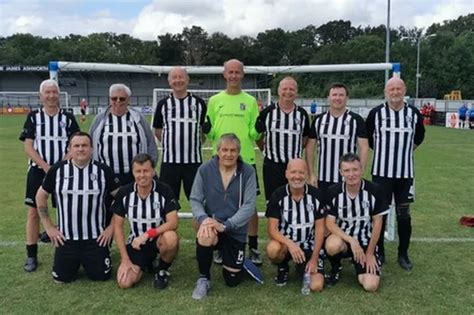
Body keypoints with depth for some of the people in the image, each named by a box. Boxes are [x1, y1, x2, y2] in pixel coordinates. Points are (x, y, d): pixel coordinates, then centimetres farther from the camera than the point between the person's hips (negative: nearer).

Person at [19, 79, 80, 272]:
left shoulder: (68, 118, 5)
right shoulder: (33, 117, 4)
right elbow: (28, 147, -2)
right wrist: (46, 167, -13)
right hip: (38, 171, 0)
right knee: (34, 212, 1)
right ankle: (31, 255, 10)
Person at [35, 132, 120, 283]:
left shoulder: (103, 170, -5)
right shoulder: (57, 170, -3)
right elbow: (41, 197, 8)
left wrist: (112, 227, -3)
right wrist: (49, 227, 4)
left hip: (96, 238, -1)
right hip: (66, 237, 1)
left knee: (101, 276, 3)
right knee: (61, 278, 6)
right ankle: (74, 262, 37)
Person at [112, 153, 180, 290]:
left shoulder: (164, 191, -17)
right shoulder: (124, 193, -9)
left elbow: (173, 223, -22)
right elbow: (118, 226, -4)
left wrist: (147, 234, -32)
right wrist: (125, 260, -9)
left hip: (159, 238, -2)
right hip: (136, 241, 2)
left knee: (171, 238, -37)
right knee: (124, 282, -15)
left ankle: (163, 270, -4)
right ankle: (146, 263, 19)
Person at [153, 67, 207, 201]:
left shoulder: (198, 103, 4)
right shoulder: (163, 104, 4)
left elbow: (205, 129, 11)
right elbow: (157, 130, 12)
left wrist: (195, 142, 7)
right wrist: (169, 143, 8)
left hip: (194, 160, 0)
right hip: (169, 160, 0)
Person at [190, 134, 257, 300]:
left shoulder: (248, 172, -12)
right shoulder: (205, 169, -9)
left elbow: (249, 206, -16)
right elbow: (195, 199, -6)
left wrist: (225, 225, -26)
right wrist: (203, 218, -26)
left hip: (236, 231, 0)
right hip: (211, 224, 0)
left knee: (232, 280, 4)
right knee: (205, 237, -37)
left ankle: (238, 262, 43)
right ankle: (204, 279, -8)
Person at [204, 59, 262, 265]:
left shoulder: (250, 101, 4)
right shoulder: (214, 100, 6)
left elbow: (255, 134, 5)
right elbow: (209, 134, 8)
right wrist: (207, 130, -13)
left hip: (246, 159, -1)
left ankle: (253, 248, 16)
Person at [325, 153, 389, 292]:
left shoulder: (374, 191, -11)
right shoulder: (333, 192, -10)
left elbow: (377, 222, -4)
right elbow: (330, 223, -10)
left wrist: (369, 253, -4)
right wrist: (352, 241, -24)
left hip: (366, 242, 0)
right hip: (342, 238, 0)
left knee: (371, 285, -17)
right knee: (333, 245, -37)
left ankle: (361, 266, 19)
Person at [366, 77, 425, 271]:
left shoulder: (414, 114, 1)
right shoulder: (376, 113, -4)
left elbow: (419, 137, 19)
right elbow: (367, 138, 9)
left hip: (405, 173, 1)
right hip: (381, 172, -1)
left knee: (404, 215, 7)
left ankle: (403, 254, 21)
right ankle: (379, 252, 21)